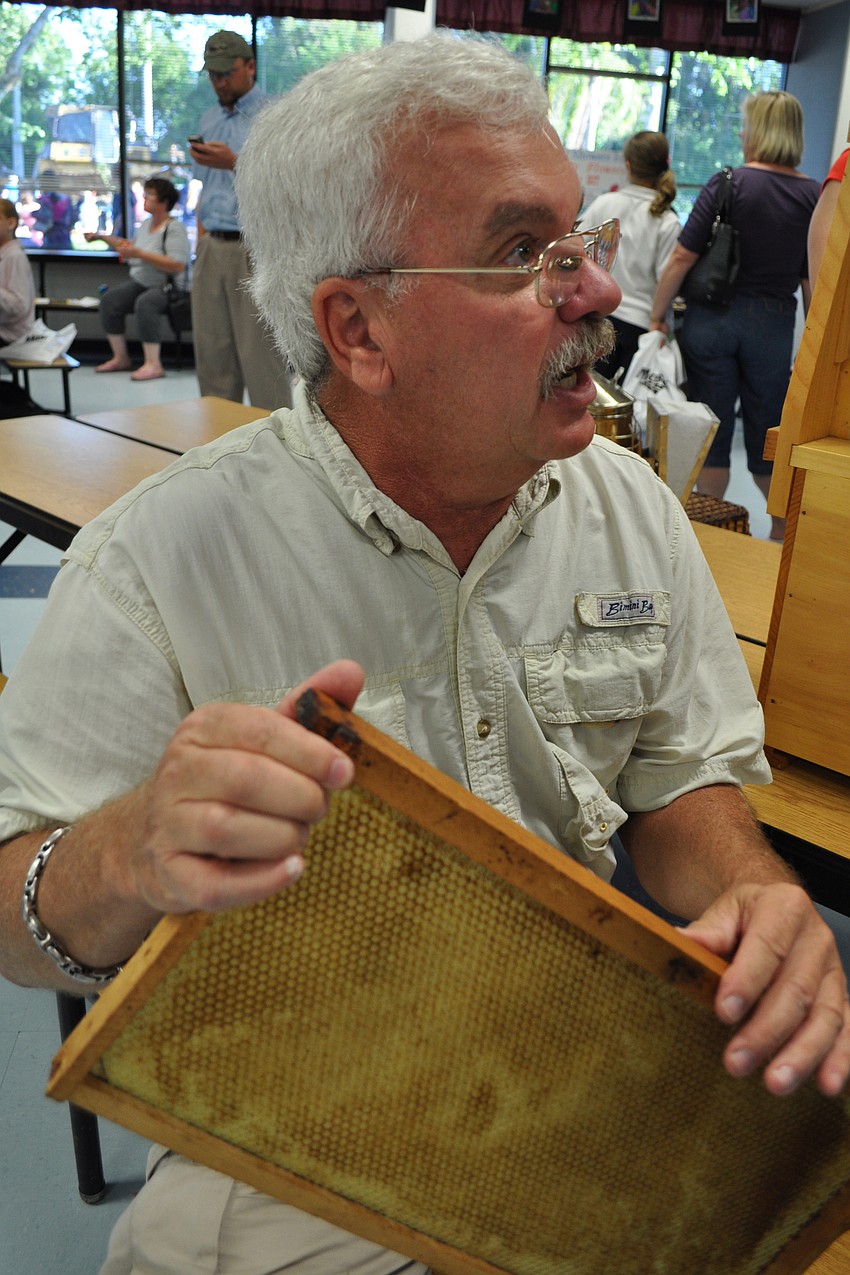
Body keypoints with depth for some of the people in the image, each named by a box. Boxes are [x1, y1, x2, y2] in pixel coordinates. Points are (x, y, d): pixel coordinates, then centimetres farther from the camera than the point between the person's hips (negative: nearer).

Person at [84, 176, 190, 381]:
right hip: (140, 283, 8)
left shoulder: (174, 228, -12)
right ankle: (121, 358, -4)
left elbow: (177, 266, -26)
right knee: (109, 300, -12)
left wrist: (140, 254, -25)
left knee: (145, 303, -36)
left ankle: (153, 364, -35)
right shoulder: (146, 224, 13)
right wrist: (101, 237, 28)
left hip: (166, 287, -8)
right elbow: (131, 245, 33)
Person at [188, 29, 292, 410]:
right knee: (211, 355, 6)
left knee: (260, 357, -9)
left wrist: (235, 163, -22)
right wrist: (201, 242, 16)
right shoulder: (209, 120, 19)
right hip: (212, 249, 7)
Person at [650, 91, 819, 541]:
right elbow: (814, 283, 1)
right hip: (773, 326, 2)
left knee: (711, 432, 6)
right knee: (767, 437, 14)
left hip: (711, 318, -2)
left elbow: (682, 258, -10)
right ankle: (787, 528, 25)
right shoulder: (814, 197, 0)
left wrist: (657, 317, -1)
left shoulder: (727, 183, -7)